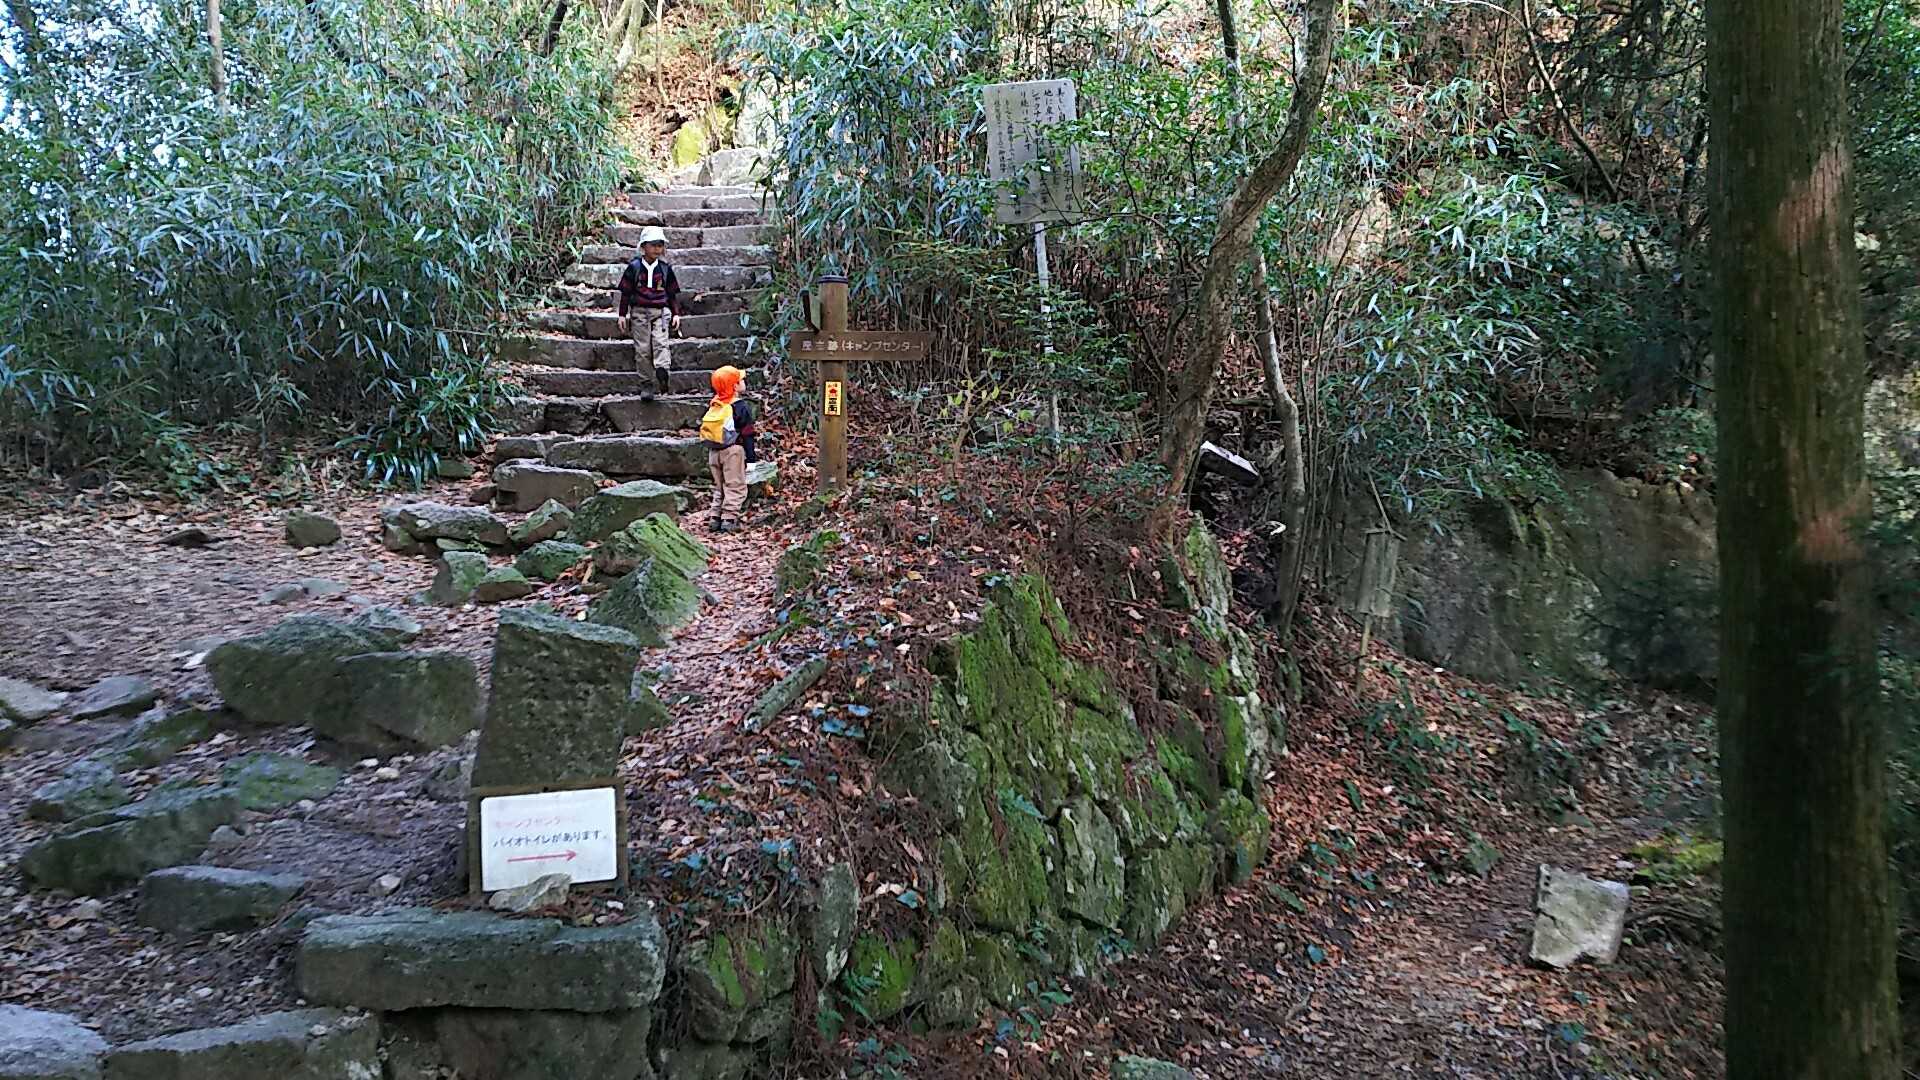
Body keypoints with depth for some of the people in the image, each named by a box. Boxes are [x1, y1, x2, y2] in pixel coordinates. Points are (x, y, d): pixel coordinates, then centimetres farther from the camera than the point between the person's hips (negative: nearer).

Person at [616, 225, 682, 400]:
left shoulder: (665, 269, 7)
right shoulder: (634, 267, 2)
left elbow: (673, 293, 14)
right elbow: (625, 292, 6)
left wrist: (676, 314, 7)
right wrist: (622, 315, 4)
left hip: (661, 311, 0)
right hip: (639, 311, 0)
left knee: (661, 343, -17)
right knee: (642, 348, -1)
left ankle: (662, 377, -33)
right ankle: (646, 383, 5)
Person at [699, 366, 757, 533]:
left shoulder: (713, 405, 7)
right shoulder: (741, 407, -12)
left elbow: (704, 428, 13)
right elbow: (747, 434, -12)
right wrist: (751, 456, -6)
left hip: (714, 451, 6)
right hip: (733, 451, -6)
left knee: (719, 486, 16)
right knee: (735, 486, 0)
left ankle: (715, 518, 13)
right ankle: (729, 519, -7)